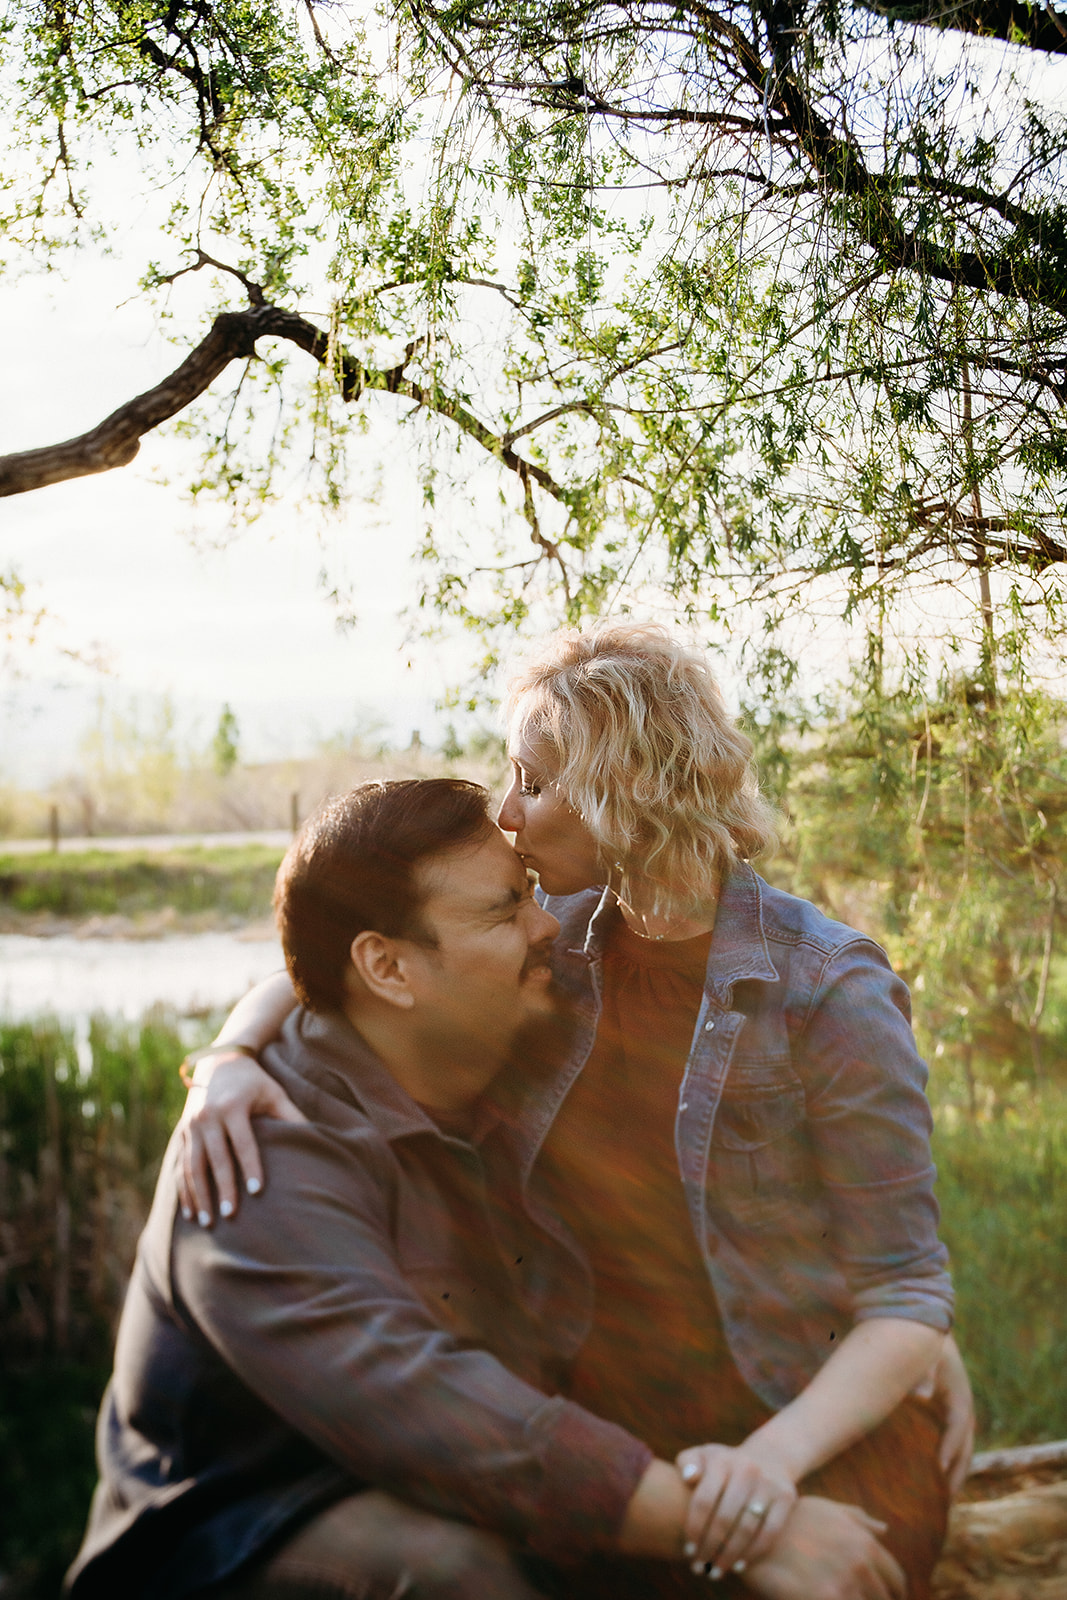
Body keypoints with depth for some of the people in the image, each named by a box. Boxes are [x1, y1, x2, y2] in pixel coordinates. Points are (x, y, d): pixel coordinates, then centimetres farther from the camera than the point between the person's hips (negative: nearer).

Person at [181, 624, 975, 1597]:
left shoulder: (830, 996, -17)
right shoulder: (555, 944, -3)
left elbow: (908, 1296, -17)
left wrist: (774, 1456, -34)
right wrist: (230, 1065, -19)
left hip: (827, 1439, -4)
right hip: (618, 1436, 4)